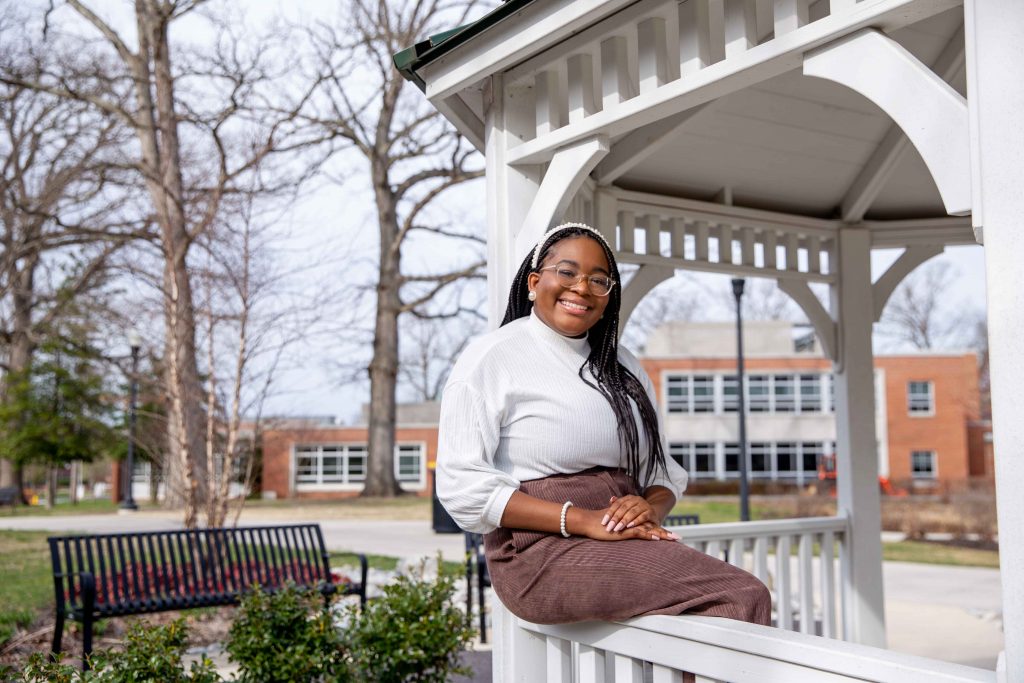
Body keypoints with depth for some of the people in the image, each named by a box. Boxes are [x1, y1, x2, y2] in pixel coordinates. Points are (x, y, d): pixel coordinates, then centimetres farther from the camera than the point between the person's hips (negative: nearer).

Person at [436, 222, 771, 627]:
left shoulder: (622, 367, 19)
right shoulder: (490, 358, -1)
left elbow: (662, 471, 18)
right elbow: (462, 487, -10)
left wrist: (652, 507, -7)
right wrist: (584, 521, -17)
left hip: (628, 542, 7)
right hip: (541, 551, -6)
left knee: (747, 599, -21)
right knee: (744, 596, -23)